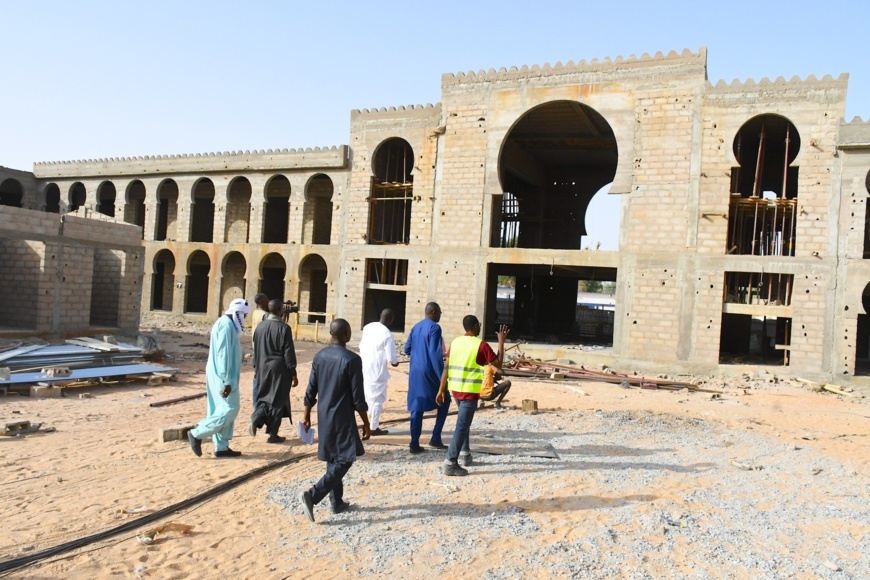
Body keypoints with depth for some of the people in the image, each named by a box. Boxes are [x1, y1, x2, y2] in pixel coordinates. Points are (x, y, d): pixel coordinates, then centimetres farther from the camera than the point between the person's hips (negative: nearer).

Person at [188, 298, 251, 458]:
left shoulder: (227, 324, 15)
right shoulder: (226, 325, -16)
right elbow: (223, 354, -22)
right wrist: (227, 381, -23)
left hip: (221, 376, 11)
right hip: (223, 376, -11)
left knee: (224, 409, 11)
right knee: (230, 409, -8)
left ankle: (222, 447, 16)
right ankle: (197, 433, -2)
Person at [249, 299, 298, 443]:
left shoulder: (260, 327, 3)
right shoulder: (284, 328, -15)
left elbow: (255, 350, 12)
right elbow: (289, 353, -13)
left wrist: (256, 369, 23)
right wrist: (293, 374, -5)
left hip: (263, 368, 5)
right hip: (279, 370, -5)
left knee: (263, 397, 19)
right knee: (277, 400, 5)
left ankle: (255, 420, -6)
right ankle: (272, 434, 11)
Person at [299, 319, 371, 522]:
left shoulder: (319, 357, 2)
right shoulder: (352, 359, -17)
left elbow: (311, 391, 7)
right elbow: (358, 397, -14)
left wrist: (307, 416, 18)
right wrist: (366, 423, -5)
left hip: (324, 416, 7)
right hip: (342, 418, -7)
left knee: (333, 459, 18)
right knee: (344, 460, 2)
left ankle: (337, 502, 26)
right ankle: (313, 495, -11)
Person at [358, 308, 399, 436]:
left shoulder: (368, 327, 0)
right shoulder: (388, 335, -19)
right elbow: (391, 358, -17)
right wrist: (396, 362, 4)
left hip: (364, 367, 7)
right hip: (377, 370, -7)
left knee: (369, 395, 22)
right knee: (378, 398, 7)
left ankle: (370, 420, 33)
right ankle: (374, 427, 13)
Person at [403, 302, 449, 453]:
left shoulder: (416, 327, 11)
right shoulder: (434, 328, -12)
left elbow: (407, 349, 14)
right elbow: (435, 354, -19)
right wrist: (442, 377, -18)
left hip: (415, 372, 7)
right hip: (429, 372, -6)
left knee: (417, 407, 8)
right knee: (444, 401, 12)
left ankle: (414, 444, 6)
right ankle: (435, 438, 8)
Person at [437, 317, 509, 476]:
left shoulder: (455, 342, 6)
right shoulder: (481, 344, -10)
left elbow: (447, 368, 6)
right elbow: (498, 364, -4)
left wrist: (441, 389, 10)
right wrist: (501, 341, 1)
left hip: (455, 388, 7)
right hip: (470, 391, -7)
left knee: (464, 421, 25)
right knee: (462, 426, -5)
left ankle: (465, 454, 31)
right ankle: (450, 464, -8)